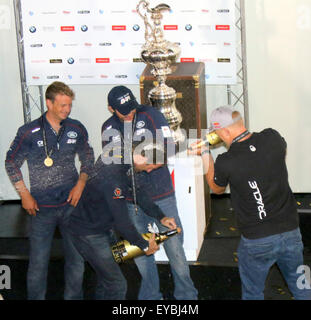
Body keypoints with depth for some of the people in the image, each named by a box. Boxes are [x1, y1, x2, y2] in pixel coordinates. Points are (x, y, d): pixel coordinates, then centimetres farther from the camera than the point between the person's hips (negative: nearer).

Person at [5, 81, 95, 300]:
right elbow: (11, 163, 4)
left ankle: (74, 296, 26)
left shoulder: (76, 129, 1)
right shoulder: (29, 132, -7)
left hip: (71, 204, 3)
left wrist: (80, 184, 0)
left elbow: (88, 159, 15)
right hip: (42, 207, -2)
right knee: (38, 261, 2)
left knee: (76, 257, 9)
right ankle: (36, 297, 19)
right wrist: (25, 195, -1)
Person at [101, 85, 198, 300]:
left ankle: (186, 294, 18)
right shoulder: (109, 128, 3)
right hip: (131, 200, 3)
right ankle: (150, 294, 28)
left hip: (162, 196, -2)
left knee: (174, 247, 1)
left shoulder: (151, 115, -4)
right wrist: (136, 165, -21)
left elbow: (169, 150, -7)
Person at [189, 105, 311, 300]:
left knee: (253, 293, 17)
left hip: (257, 241, -3)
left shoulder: (226, 162, -17)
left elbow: (217, 189, 7)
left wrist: (205, 154, 13)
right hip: (291, 232, 3)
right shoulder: (272, 138, -10)